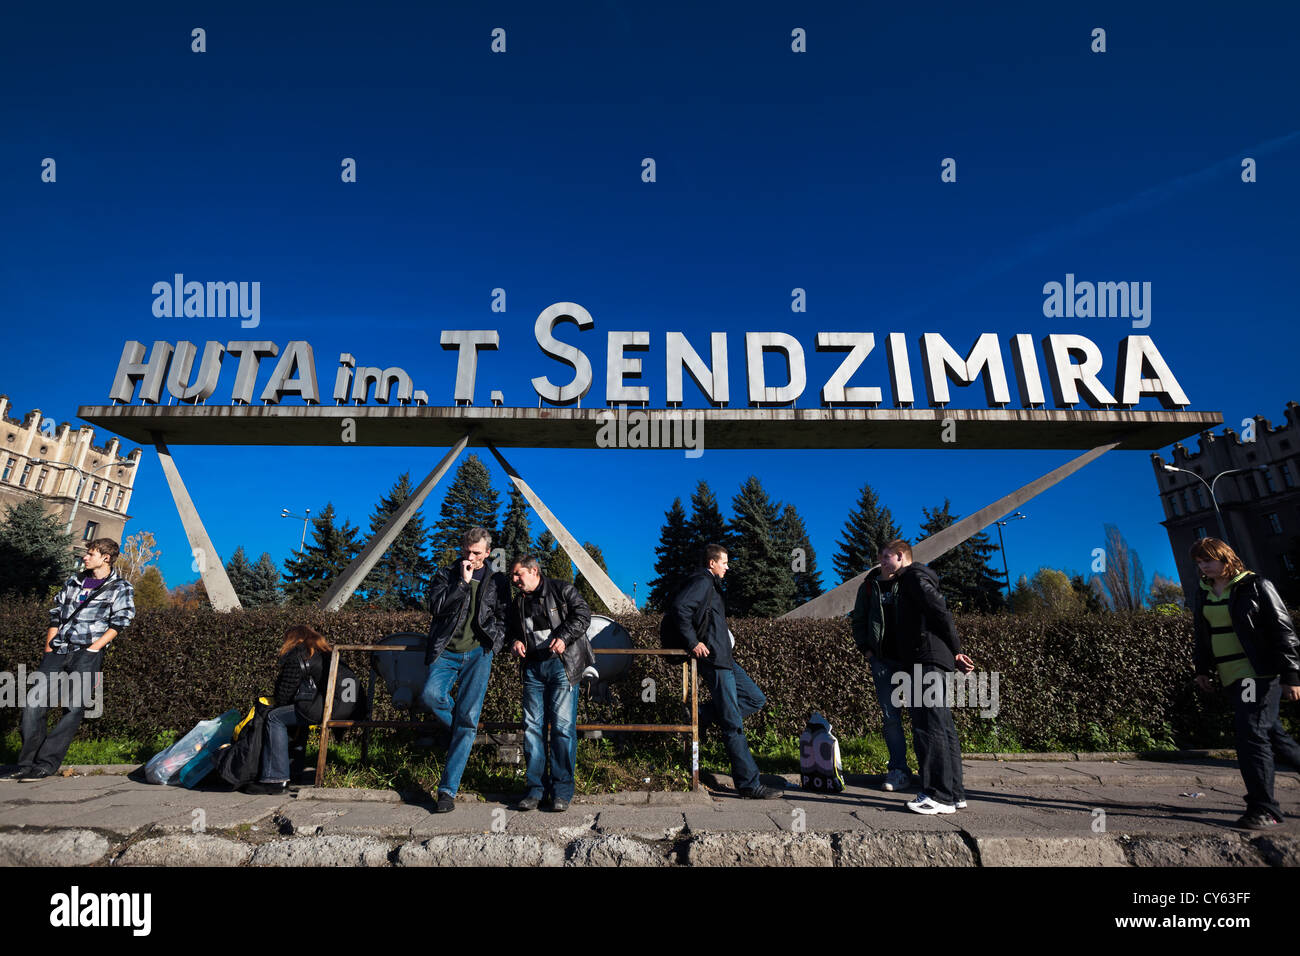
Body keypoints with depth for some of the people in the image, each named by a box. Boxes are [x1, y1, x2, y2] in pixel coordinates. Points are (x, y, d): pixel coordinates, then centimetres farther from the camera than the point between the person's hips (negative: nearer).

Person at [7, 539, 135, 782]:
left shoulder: (120, 588, 6)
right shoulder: (73, 582, 21)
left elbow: (117, 624, -3)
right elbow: (56, 617, 20)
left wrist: (91, 650, -13)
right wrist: (48, 652, 9)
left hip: (87, 653, -5)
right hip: (59, 651, 5)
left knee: (74, 707, -12)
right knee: (34, 701, -8)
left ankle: (46, 764, -6)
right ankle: (27, 762, 1)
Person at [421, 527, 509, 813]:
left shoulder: (497, 581, 11)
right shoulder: (446, 574, 9)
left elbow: (503, 617, 17)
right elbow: (436, 607, -6)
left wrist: (494, 642, 2)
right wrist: (462, 582, -12)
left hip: (478, 653, 0)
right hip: (446, 651, 1)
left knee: (467, 719, -7)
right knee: (431, 694, -26)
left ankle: (448, 789, 2)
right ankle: (457, 731, 7)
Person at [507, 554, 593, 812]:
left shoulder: (562, 590, 2)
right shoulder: (518, 603, 20)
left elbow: (582, 613, -6)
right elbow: (510, 629, 30)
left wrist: (564, 637, -18)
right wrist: (514, 641, 8)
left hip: (562, 664, -5)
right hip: (533, 668, 6)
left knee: (563, 725, -8)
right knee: (532, 726, 1)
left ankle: (562, 790, 0)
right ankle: (536, 788, 10)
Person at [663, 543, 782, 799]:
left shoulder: (710, 584, 22)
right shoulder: (702, 581, -9)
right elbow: (679, 607, -24)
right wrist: (692, 642, -22)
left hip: (722, 657, 10)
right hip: (712, 658, -10)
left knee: (756, 699, 12)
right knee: (733, 725, -6)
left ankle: (699, 716, 7)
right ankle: (749, 785, 0)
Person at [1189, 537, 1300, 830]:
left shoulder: (1255, 586, -6)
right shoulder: (1202, 594, 12)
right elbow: (1200, 635, 19)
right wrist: (1203, 669, 14)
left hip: (1260, 674, -6)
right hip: (1231, 678, 7)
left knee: (1251, 732, -12)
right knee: (1269, 732, 15)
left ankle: (1263, 808, -5)